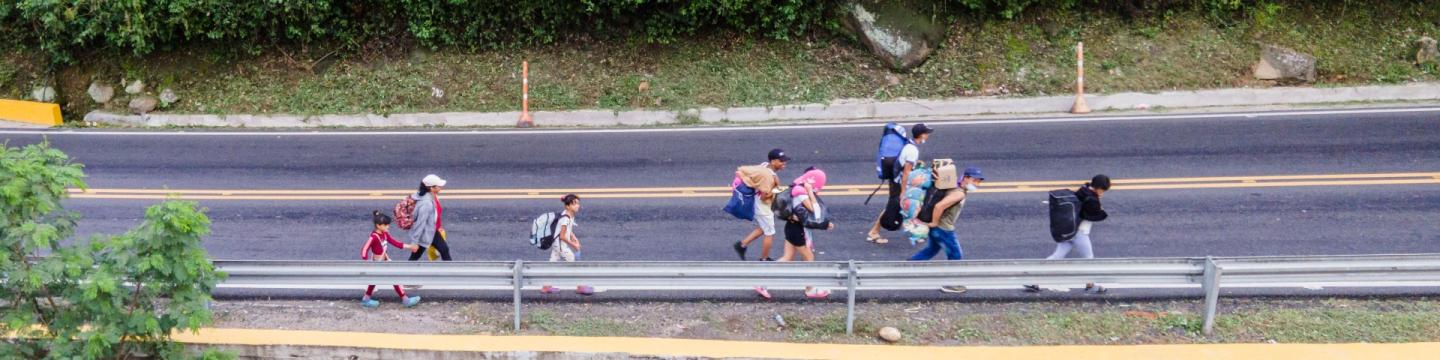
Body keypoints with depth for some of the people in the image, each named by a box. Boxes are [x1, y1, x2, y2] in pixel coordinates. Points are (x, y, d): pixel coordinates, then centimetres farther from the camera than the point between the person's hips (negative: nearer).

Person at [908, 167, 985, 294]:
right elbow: (939, 206, -37)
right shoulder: (959, 194, -25)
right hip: (943, 229, -10)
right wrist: (934, 222, -22)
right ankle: (949, 284, 20)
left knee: (931, 250, 26)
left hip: (939, 228, 10)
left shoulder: (957, 189, 6)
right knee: (956, 256, 6)